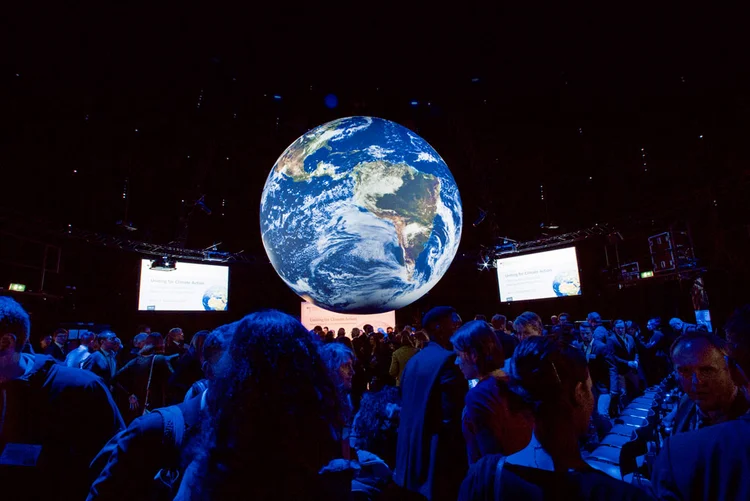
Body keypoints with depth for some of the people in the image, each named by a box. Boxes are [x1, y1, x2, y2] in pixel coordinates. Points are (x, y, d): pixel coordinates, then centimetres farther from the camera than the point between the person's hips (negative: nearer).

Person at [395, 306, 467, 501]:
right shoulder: (447, 360, -19)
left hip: (413, 453, 8)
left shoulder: (414, 360, 6)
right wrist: (459, 454, -11)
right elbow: (451, 416, -23)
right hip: (439, 456, -8)